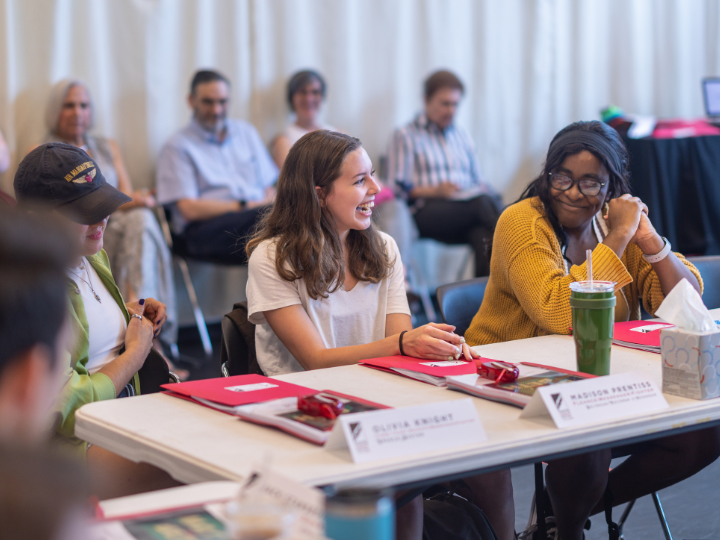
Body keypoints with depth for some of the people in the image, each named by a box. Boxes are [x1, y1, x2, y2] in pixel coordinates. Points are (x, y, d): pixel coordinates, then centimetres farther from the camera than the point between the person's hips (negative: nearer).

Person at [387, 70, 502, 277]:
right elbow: (398, 188, 3)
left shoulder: (462, 136, 31)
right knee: (482, 202, -37)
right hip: (426, 213, -4)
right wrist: (434, 190, -12)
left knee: (484, 236, -36)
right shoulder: (406, 136, 13)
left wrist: (485, 191, 4)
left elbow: (478, 180, 29)